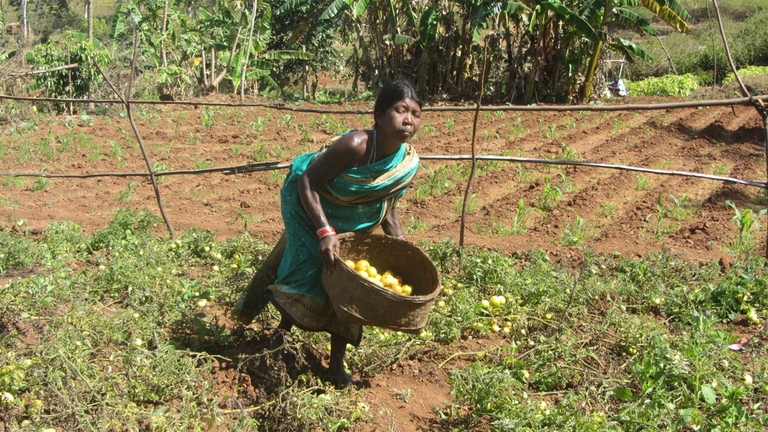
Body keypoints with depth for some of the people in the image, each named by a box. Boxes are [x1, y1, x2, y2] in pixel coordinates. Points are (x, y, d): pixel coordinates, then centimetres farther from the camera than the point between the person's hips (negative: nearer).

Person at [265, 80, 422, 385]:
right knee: (309, 273, -10)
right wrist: (325, 232, -37)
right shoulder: (355, 145, -37)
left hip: (353, 223, 6)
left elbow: (388, 205, -1)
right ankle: (282, 329, 21)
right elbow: (308, 182, -31)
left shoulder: (408, 163, -17)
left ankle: (337, 363, 17)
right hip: (311, 209, -5)